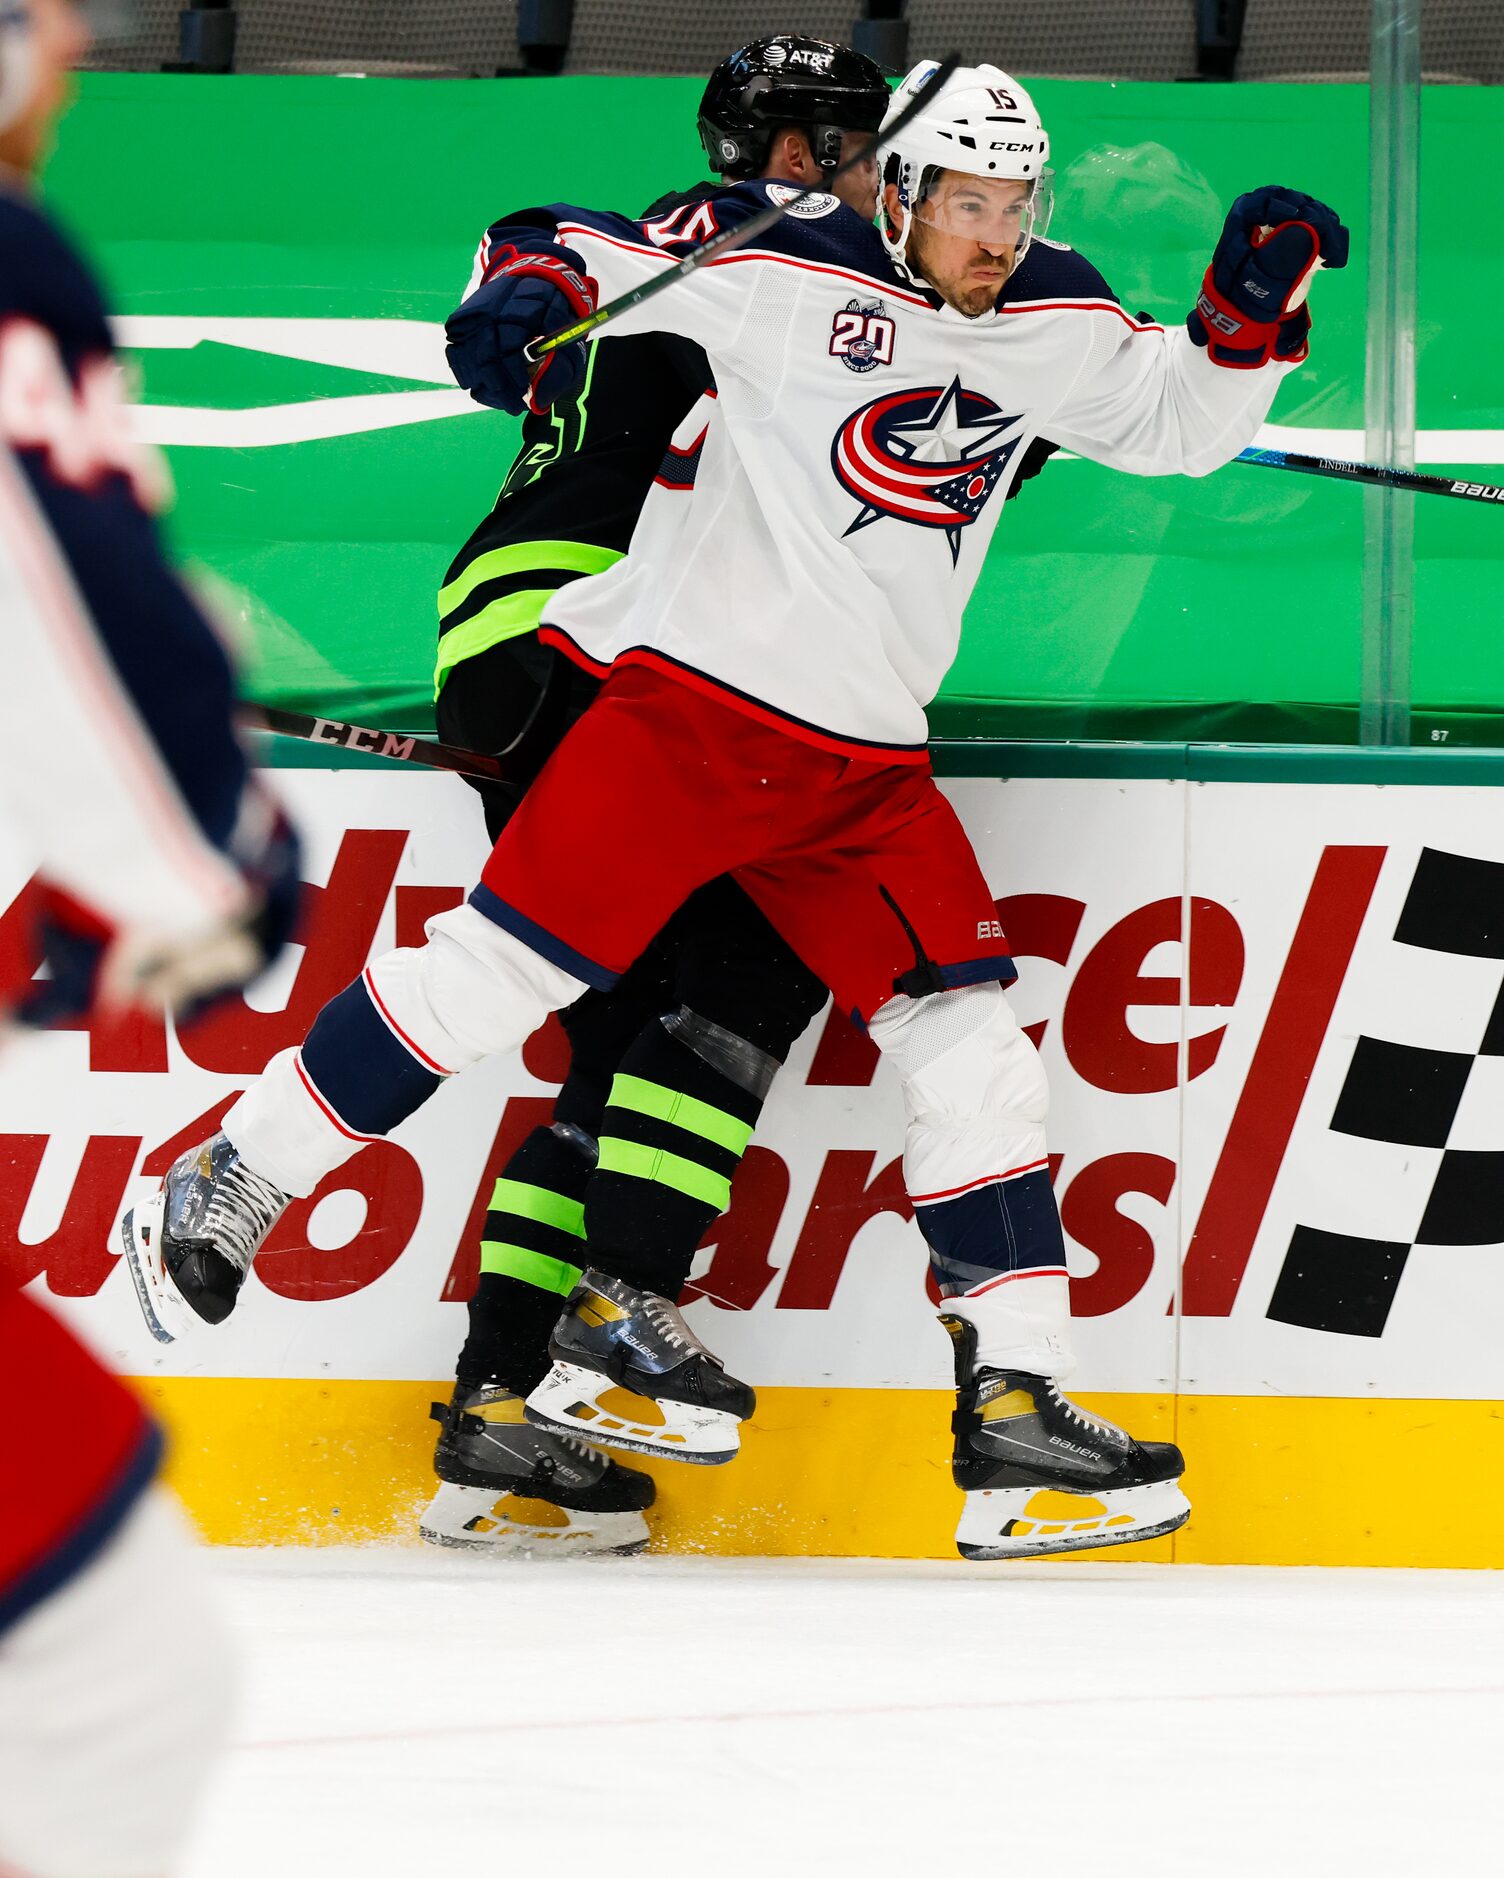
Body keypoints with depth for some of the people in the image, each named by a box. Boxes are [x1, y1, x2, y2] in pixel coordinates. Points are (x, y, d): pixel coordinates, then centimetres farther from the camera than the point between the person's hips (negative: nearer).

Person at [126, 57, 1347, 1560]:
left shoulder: (1051, 321, 8)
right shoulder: (786, 267, -9)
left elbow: (1180, 420, 14)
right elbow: (568, 250, -5)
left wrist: (1250, 308, -3)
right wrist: (528, 295, -26)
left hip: (863, 763, 6)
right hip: (692, 698, -6)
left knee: (968, 1038, -2)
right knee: (513, 957, -13)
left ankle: (1015, 1410, -1)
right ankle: (230, 1186, 3)